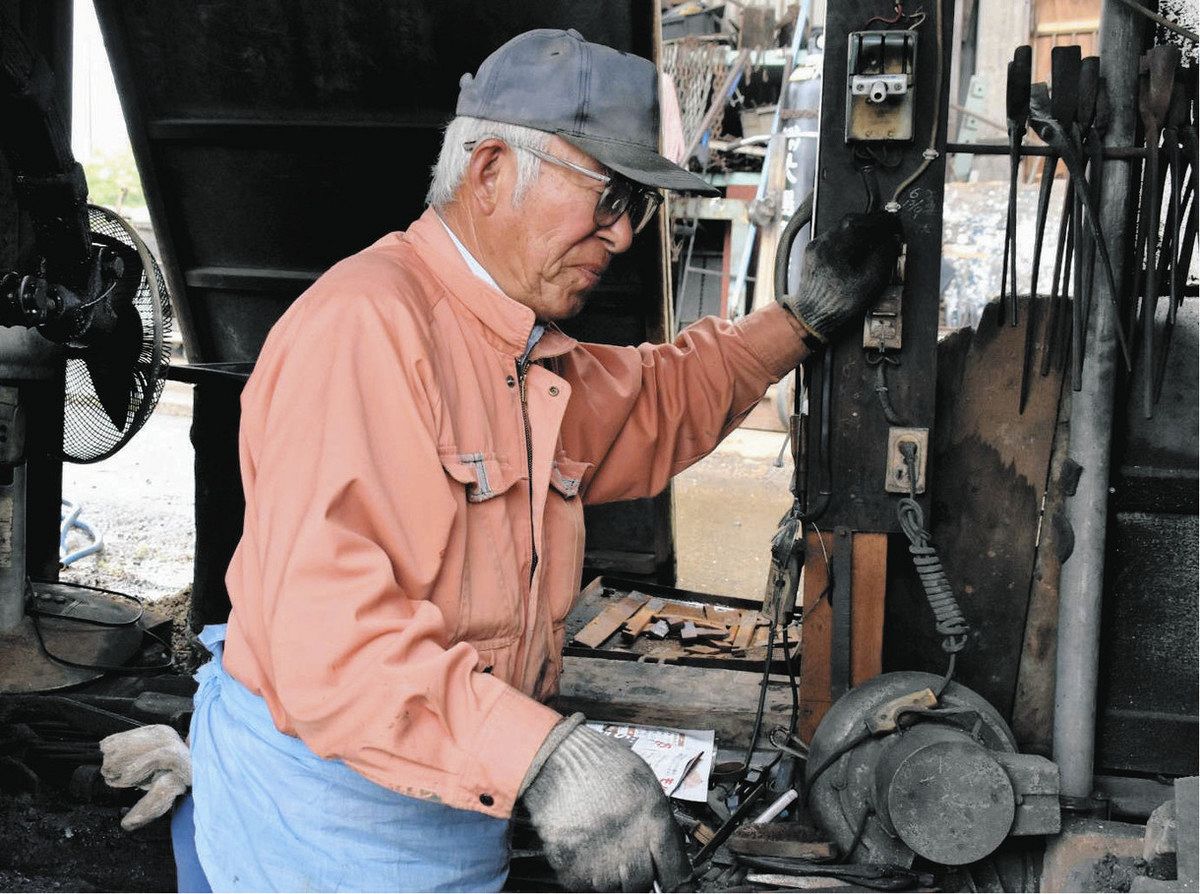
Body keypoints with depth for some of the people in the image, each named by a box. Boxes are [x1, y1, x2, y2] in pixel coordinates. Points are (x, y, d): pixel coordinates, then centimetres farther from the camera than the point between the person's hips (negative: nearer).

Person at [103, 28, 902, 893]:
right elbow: (322, 626, -34)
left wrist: (807, 316, 23)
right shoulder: (367, 325, -24)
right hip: (330, 809, -9)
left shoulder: (537, 359, 9)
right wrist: (542, 753, -41)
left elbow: (653, 407, 31)